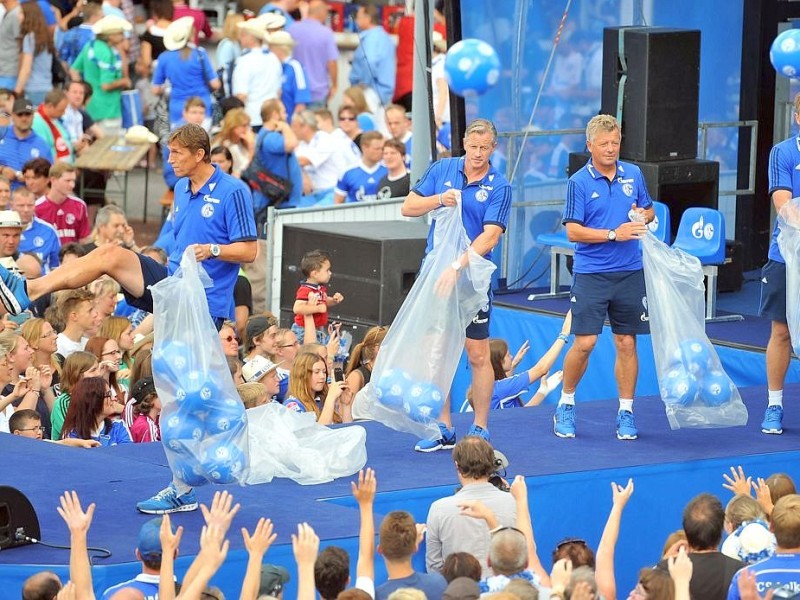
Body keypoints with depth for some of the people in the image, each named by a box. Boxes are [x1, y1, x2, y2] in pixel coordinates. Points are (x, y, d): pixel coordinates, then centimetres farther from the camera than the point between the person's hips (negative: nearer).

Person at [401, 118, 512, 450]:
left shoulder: (499, 187, -7)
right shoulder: (442, 169, 4)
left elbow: (490, 236, -16)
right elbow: (408, 207, 5)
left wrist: (458, 266, -27)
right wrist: (440, 199, -14)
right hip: (434, 273, 4)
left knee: (477, 355, 0)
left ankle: (480, 431, 9)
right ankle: (443, 430, 14)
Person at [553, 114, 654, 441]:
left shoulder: (633, 174, 7)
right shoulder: (579, 182, -5)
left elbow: (649, 210, 19)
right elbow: (573, 231, -9)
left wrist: (643, 215, -5)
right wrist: (613, 234, -19)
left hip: (630, 273, 3)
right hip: (591, 275, -3)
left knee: (626, 343, 5)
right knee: (585, 342, -8)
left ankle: (626, 413, 13)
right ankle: (565, 405, 12)